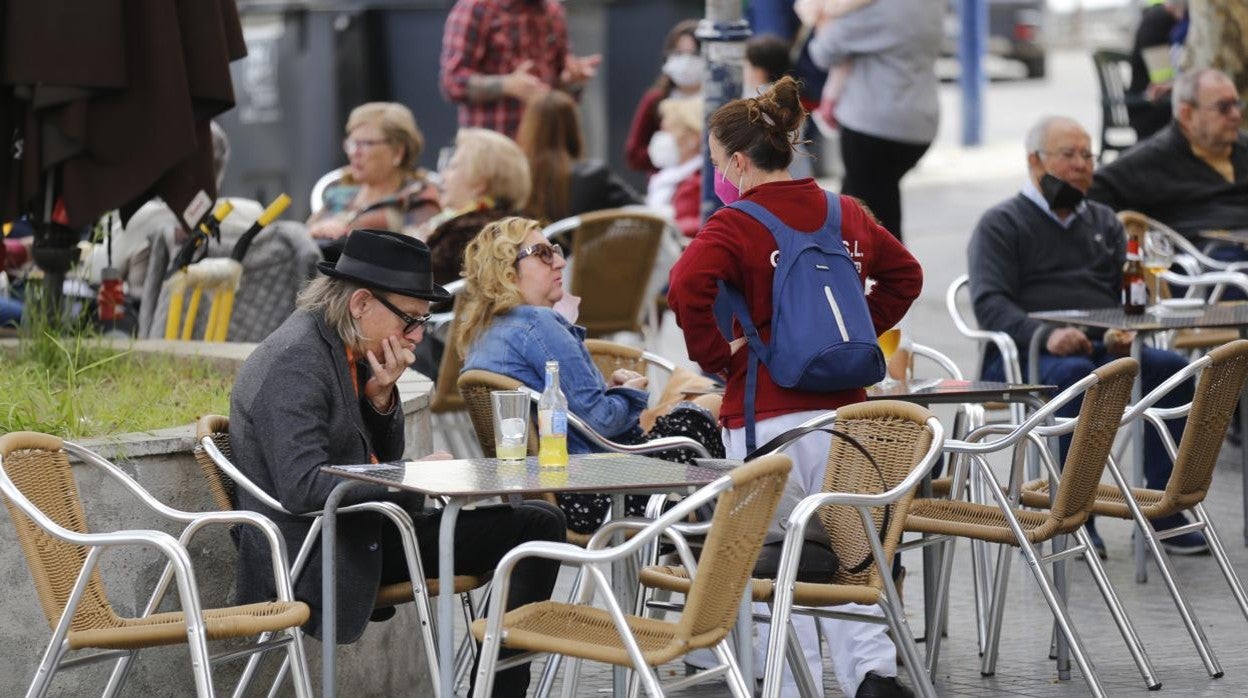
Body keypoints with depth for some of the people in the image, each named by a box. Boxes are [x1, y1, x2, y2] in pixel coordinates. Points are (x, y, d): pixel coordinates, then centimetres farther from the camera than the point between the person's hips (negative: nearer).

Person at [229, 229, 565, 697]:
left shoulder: (350, 348, 9)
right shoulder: (294, 362, -19)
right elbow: (302, 488, -26)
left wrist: (382, 394, -4)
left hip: (364, 532, 10)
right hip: (320, 557, -10)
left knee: (539, 525, 4)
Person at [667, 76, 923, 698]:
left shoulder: (735, 226, -11)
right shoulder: (847, 213, 10)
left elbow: (687, 289, -27)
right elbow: (904, 275, 21)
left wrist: (714, 354, -13)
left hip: (767, 412, -6)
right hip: (844, 404, 6)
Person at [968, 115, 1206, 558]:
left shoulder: (1103, 222, 25)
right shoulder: (1001, 225, 7)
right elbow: (990, 303, -8)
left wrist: (1125, 331, -7)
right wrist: (1044, 335, -26)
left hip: (1105, 350, 5)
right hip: (1023, 356, -5)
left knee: (1170, 367, -23)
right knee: (1074, 374, -38)